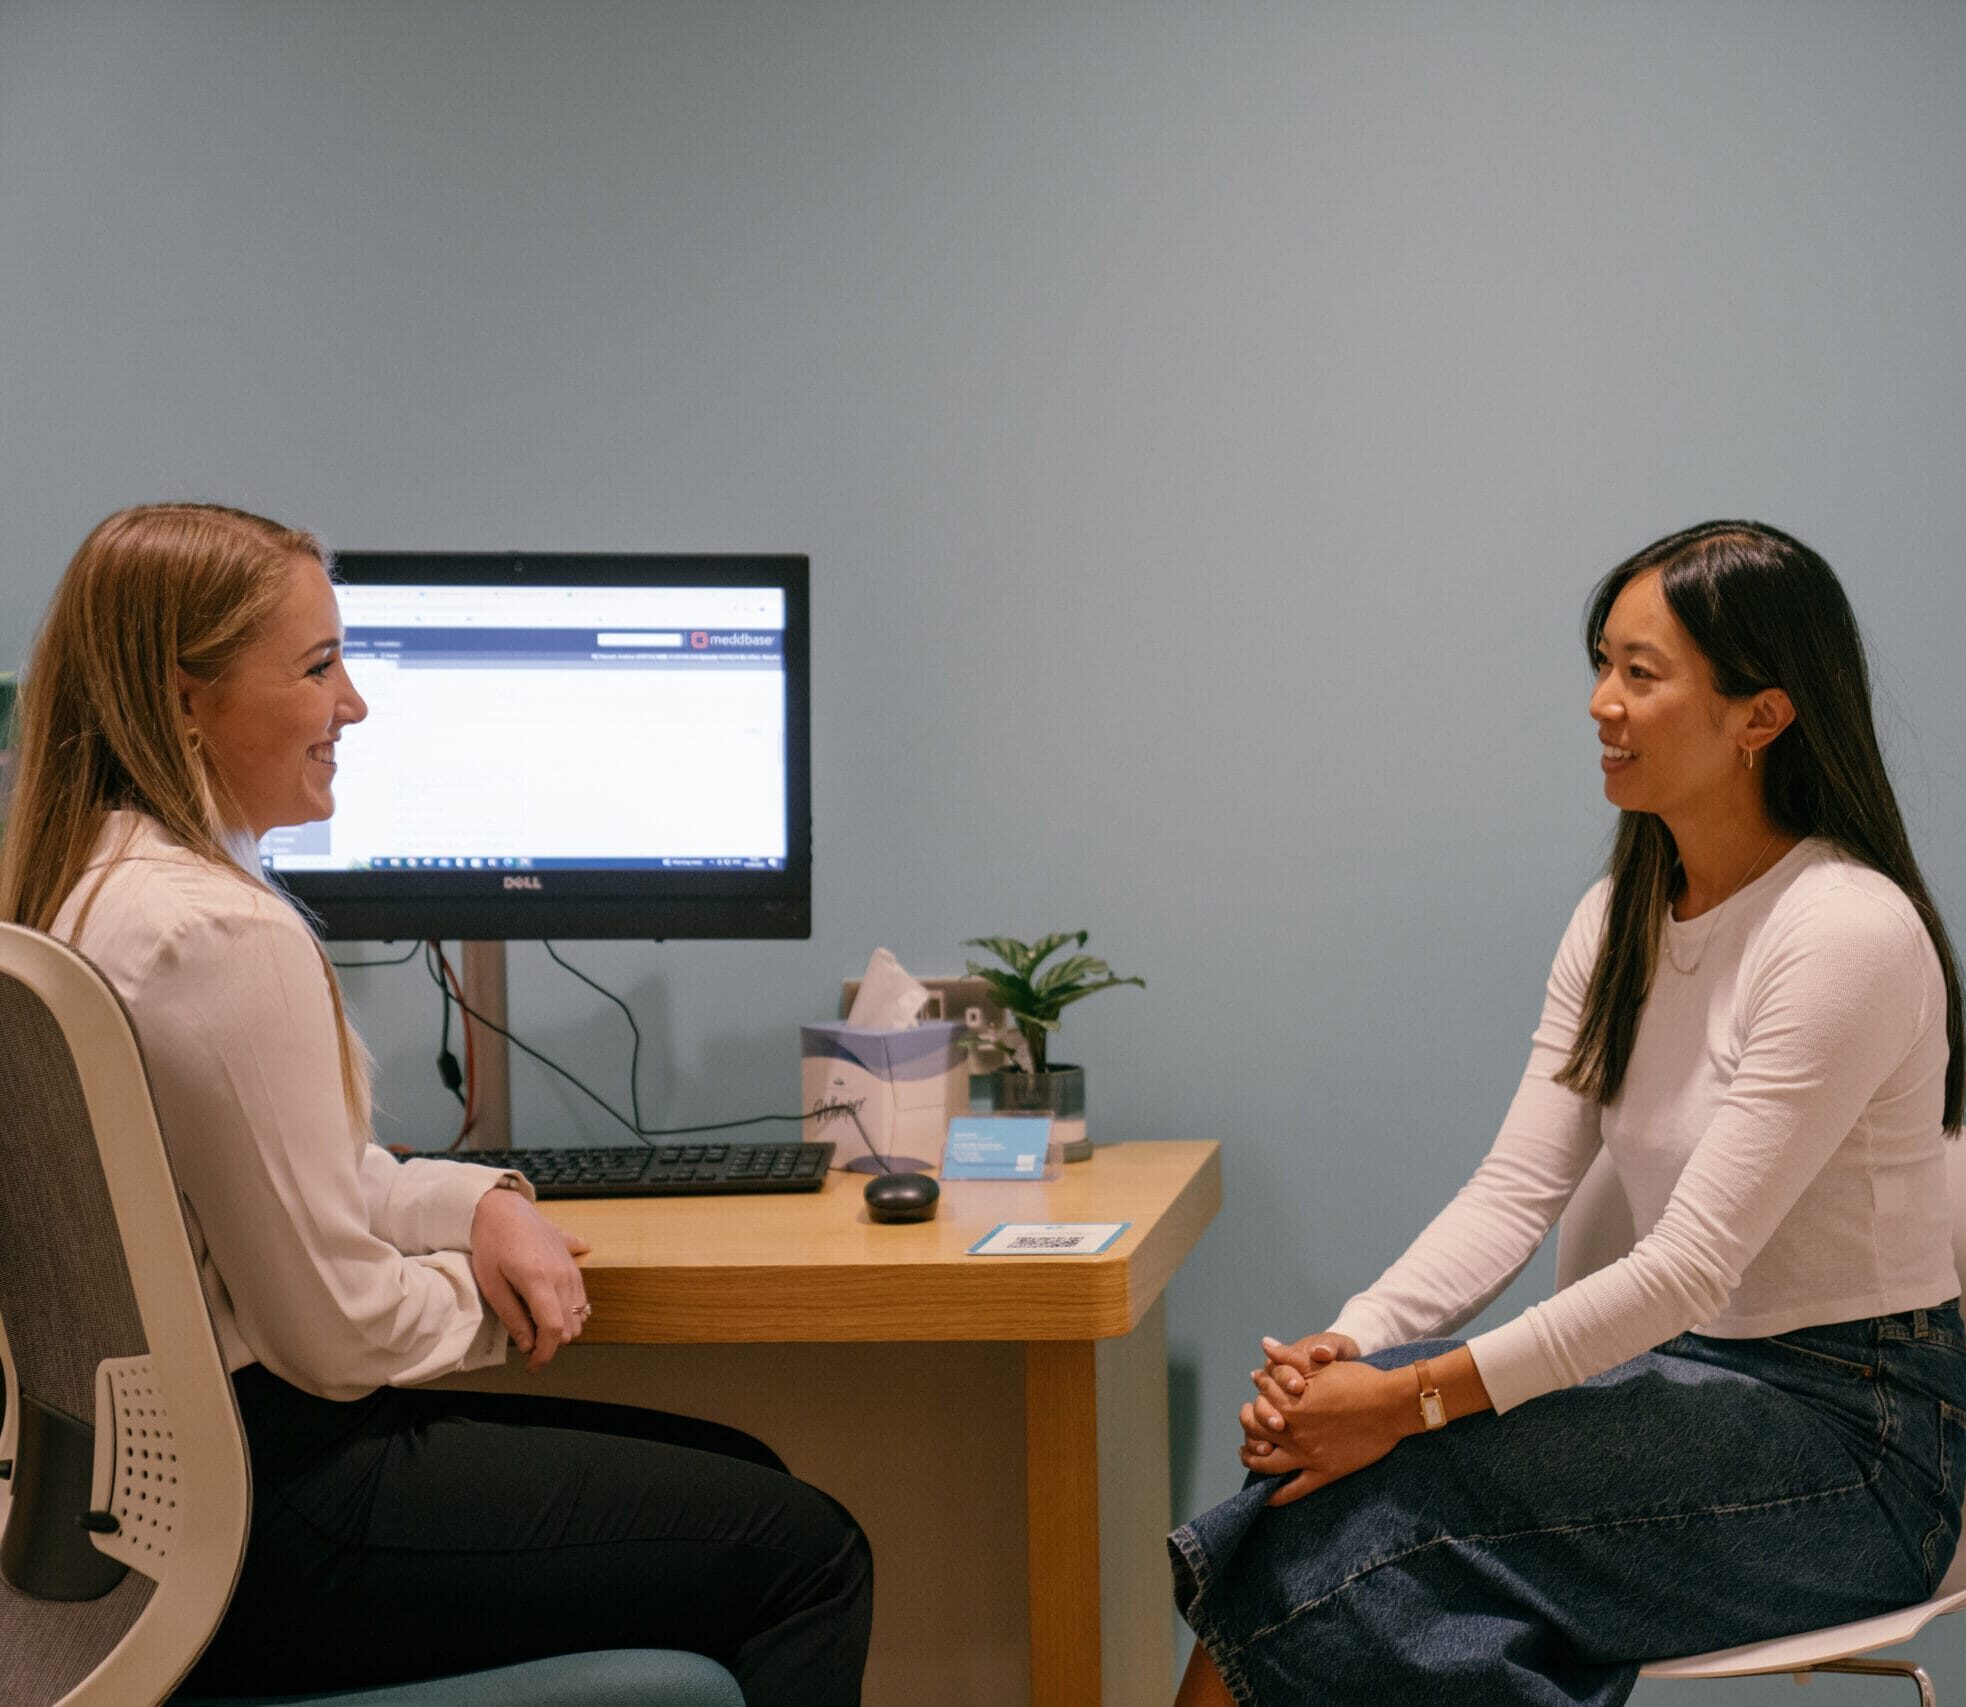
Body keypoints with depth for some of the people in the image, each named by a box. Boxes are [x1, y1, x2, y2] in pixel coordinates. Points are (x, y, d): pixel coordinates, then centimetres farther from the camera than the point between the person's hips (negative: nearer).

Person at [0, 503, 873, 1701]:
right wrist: (491, 1292, 1)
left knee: (739, 1477, 19)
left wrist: (479, 1201, 2)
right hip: (261, 1527, -11)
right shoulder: (220, 935, -23)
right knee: (805, 1552, -5)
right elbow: (337, 1333, -20)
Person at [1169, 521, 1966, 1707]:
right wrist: (1348, 1348, -16)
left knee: (1400, 1471, -25)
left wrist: (1418, 1397, -26)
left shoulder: (1849, 930, -19)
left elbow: (1694, 1263, -24)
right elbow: (1516, 1192, 1)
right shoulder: (1619, 926, 7)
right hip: (1701, 1371, 7)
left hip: (1857, 1442, -7)